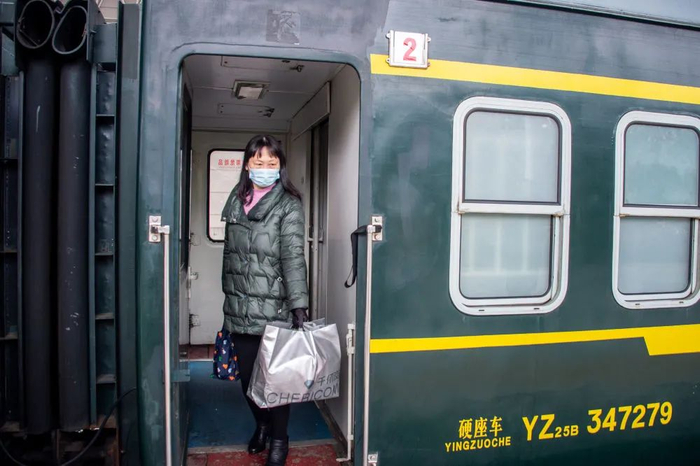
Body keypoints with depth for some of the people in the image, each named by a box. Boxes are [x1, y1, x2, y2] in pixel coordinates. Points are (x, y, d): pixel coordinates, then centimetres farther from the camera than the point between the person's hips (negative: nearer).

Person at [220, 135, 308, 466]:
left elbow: (293, 255, -16)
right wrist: (230, 296, 16)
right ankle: (261, 423, 40)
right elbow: (229, 253, 16)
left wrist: (299, 304, -24)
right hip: (240, 308, 5)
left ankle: (279, 438, 26)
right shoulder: (236, 201, 11)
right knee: (246, 374, 15)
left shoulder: (288, 205, -6)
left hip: (274, 308, -5)